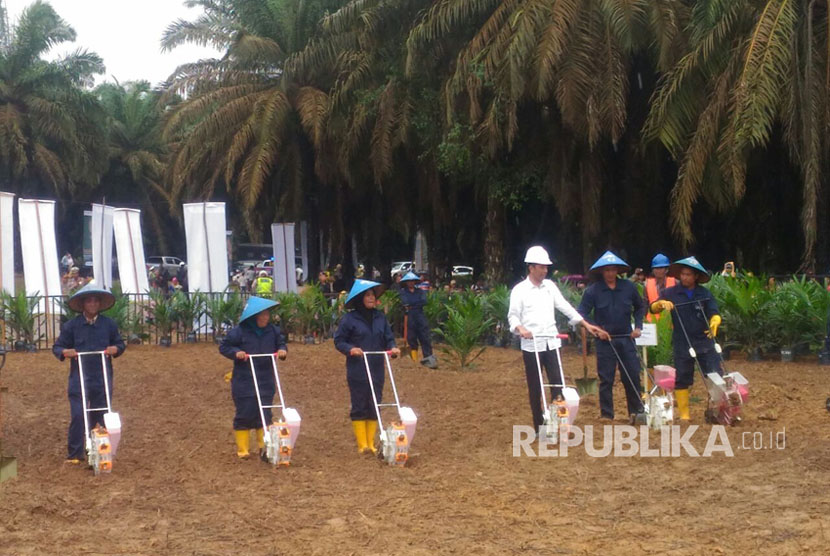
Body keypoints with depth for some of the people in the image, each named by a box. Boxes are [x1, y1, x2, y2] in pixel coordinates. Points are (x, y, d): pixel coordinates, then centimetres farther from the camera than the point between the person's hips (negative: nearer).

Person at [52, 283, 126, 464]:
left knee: (101, 415, 8)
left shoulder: (109, 324, 6)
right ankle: (75, 454, 1)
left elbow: (120, 343, 13)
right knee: (77, 416, -7)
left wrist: (116, 349, -9)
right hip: (79, 379, -2)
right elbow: (57, 347, 4)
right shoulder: (71, 325, 0)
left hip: (102, 379, 2)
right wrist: (64, 352, -18)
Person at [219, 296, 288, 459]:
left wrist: (282, 350, -6)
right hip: (244, 382, -4)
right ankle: (242, 450, 11)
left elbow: (280, 343, 16)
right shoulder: (240, 331, -10)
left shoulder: (272, 330, 2)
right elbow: (224, 347, -2)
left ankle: (264, 448, 12)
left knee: (264, 415, 5)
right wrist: (236, 352, -19)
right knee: (244, 415, 1)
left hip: (266, 382, 4)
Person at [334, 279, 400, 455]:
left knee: (374, 407, 8)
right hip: (357, 372, -4)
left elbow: (388, 339, 11)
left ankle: (371, 444, 16)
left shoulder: (380, 318, 6)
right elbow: (338, 341, -2)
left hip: (377, 371, 4)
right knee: (359, 407, 1)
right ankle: (362, 445, 6)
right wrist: (350, 349, -19)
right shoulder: (350, 319, -6)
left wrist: (392, 348, -9)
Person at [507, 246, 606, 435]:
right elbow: (513, 315, -5)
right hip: (531, 345, -4)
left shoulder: (549, 286, 10)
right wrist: (520, 328, -27)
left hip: (551, 343, 4)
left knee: (557, 384, -2)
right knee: (535, 388, 3)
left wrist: (586, 325, 8)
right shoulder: (520, 290, -2)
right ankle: (539, 427, 10)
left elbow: (565, 307, 12)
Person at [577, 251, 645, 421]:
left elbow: (640, 307, 17)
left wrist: (638, 326, 6)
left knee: (632, 376, 5)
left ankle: (636, 410, 17)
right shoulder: (593, 290, -7)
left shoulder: (629, 287, 2)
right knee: (606, 379, 2)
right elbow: (582, 313, -5)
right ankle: (606, 414, 11)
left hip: (626, 338, 2)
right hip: (605, 341, -2)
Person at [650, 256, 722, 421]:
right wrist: (662, 303, -23)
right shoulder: (671, 293, 3)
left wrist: (714, 322, -26)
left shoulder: (705, 294, 4)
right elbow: (653, 308, 0)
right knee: (682, 380, 5)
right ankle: (683, 414, 14)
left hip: (705, 343, 0)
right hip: (682, 345, 0)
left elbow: (714, 313, -3)